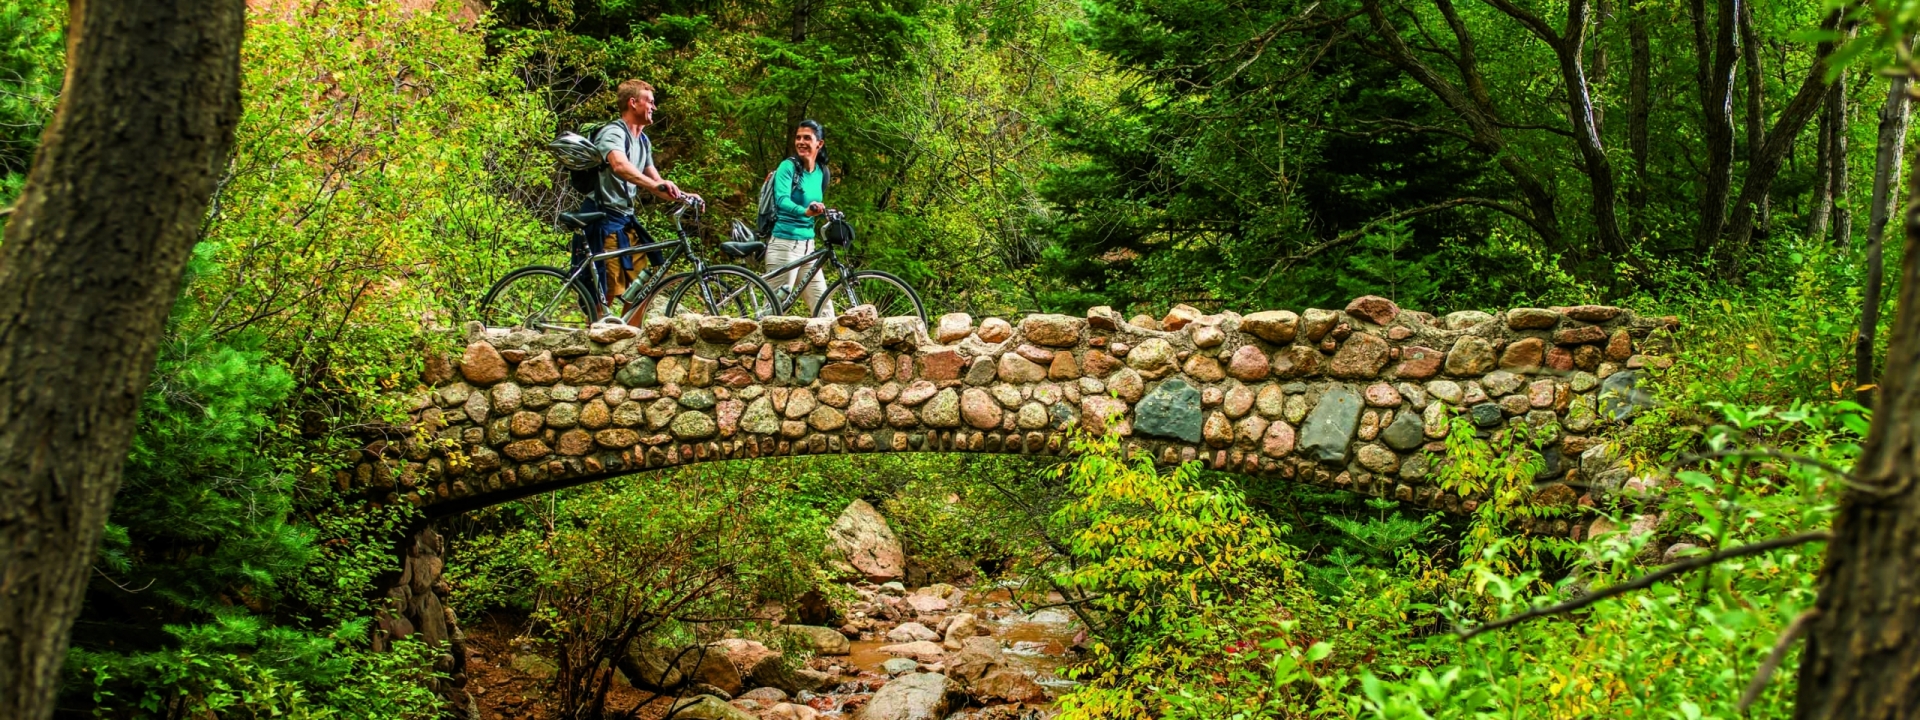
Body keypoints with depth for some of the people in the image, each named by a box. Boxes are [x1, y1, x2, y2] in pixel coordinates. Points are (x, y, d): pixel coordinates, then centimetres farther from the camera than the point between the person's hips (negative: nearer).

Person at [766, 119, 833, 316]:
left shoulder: (822, 172, 10)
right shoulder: (788, 166, -9)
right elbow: (782, 199, -26)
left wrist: (826, 213, 5)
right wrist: (804, 211, -42)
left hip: (807, 245, 7)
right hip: (785, 243, -6)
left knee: (823, 305, 5)